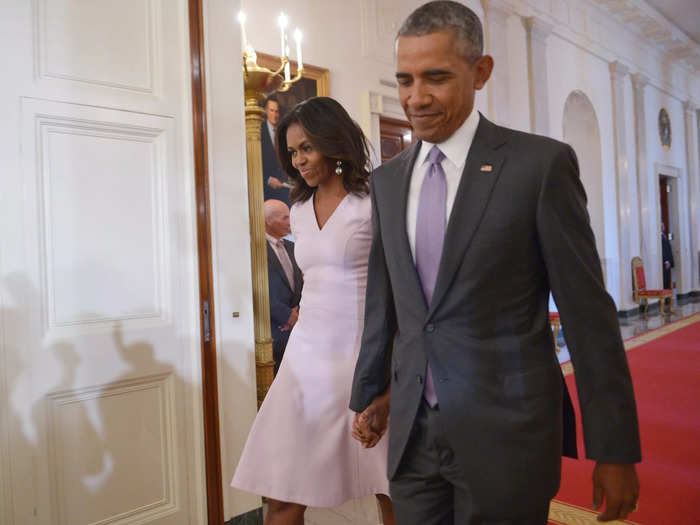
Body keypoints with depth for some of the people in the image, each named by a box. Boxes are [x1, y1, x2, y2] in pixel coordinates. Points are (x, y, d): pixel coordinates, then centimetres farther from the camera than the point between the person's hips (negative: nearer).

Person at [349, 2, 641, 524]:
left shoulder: (542, 163, -9)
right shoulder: (388, 179, 6)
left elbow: (589, 313, -8)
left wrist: (614, 450, -6)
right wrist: (368, 394, 18)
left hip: (506, 436, -4)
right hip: (412, 433, 4)